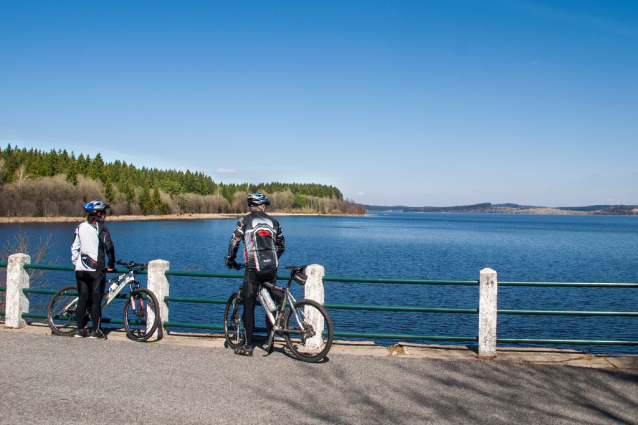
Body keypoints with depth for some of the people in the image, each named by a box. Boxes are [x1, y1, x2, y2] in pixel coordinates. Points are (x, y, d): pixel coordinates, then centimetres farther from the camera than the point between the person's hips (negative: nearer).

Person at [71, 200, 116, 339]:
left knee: (82, 299, 10)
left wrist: (76, 264, 21)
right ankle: (95, 331, 1)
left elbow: (74, 247, 13)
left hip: (80, 269, 6)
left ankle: (80, 330, 13)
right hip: (96, 270, -6)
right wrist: (111, 264, 2)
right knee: (96, 300, -1)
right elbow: (109, 247, -9)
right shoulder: (100, 227, -7)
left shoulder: (80, 227, 11)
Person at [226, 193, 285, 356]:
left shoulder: (245, 220, 1)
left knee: (249, 307, 3)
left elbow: (234, 242, -2)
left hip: (253, 269, -4)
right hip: (271, 269, 4)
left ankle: (248, 347, 4)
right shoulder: (273, 222, 13)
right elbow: (282, 245, 19)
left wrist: (230, 261, 14)